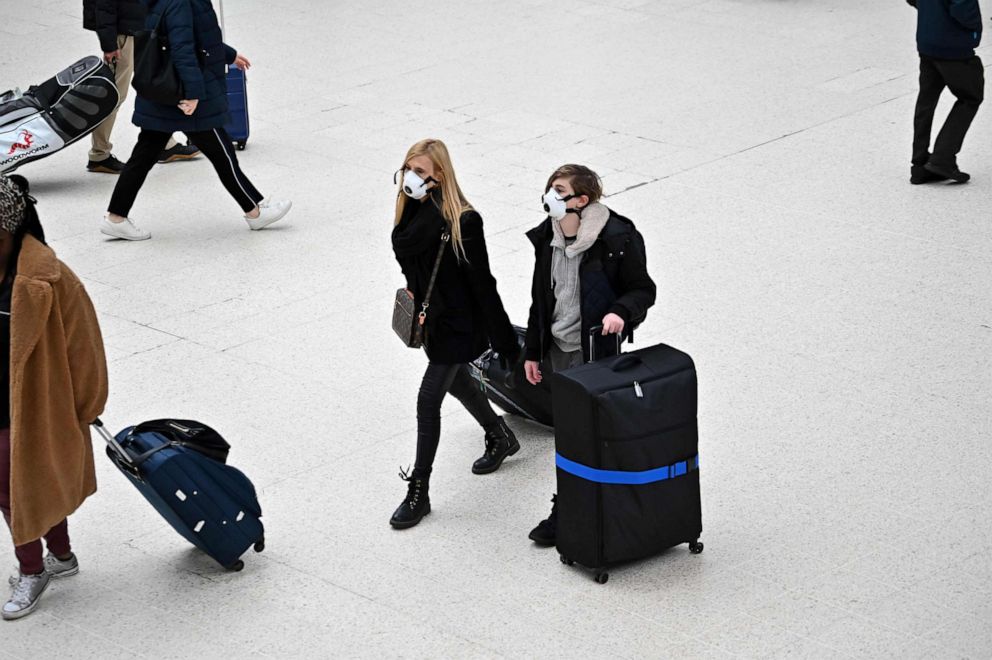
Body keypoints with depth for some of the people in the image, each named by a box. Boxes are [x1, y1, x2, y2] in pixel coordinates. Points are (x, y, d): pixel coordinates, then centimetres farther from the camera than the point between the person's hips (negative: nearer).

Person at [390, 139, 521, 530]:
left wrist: (504, 340, -16)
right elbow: (403, 248, -10)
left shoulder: (464, 222, -23)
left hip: (458, 323, -8)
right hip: (431, 317, 8)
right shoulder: (418, 211, 1)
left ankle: (419, 492, 3)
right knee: (457, 382, 26)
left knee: (428, 401, -7)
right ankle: (500, 438, 52)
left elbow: (482, 284, -19)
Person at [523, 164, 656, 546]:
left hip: (595, 350, -6)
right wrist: (532, 352, 13)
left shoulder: (618, 239, -15)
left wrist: (620, 312, -29)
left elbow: (643, 290, -7)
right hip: (557, 349, 6)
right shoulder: (548, 239, 4)